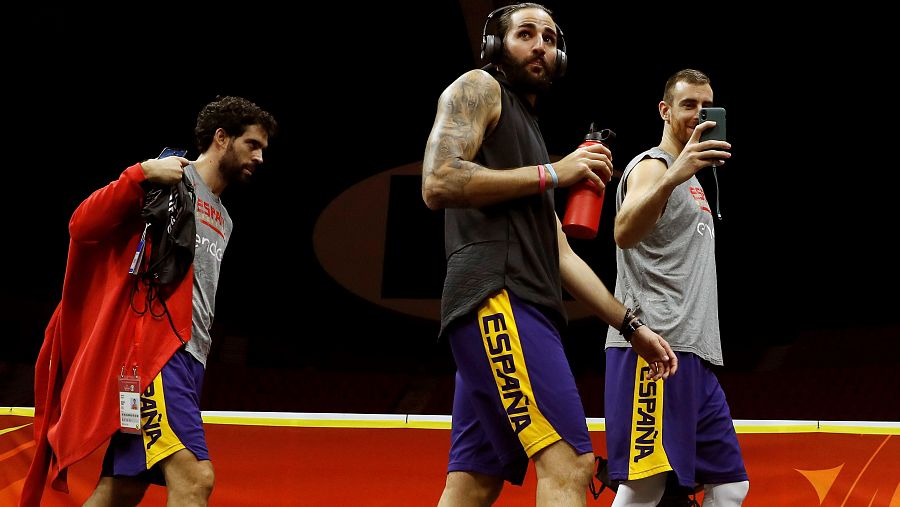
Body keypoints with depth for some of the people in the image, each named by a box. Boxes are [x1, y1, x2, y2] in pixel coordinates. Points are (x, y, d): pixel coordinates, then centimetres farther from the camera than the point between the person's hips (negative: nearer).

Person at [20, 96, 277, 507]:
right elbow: (82, 226, -11)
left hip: (186, 359, 9)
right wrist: (140, 175, -20)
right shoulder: (168, 181, -2)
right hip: (154, 351, -9)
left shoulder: (223, 221, 24)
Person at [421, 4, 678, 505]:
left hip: (514, 313, 9)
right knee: (568, 463, -21)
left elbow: (561, 255, 30)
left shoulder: (528, 126, 32)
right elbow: (439, 183, -12)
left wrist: (631, 325, 24)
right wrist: (553, 174, -8)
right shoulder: (478, 88, 6)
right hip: (497, 298, -9)